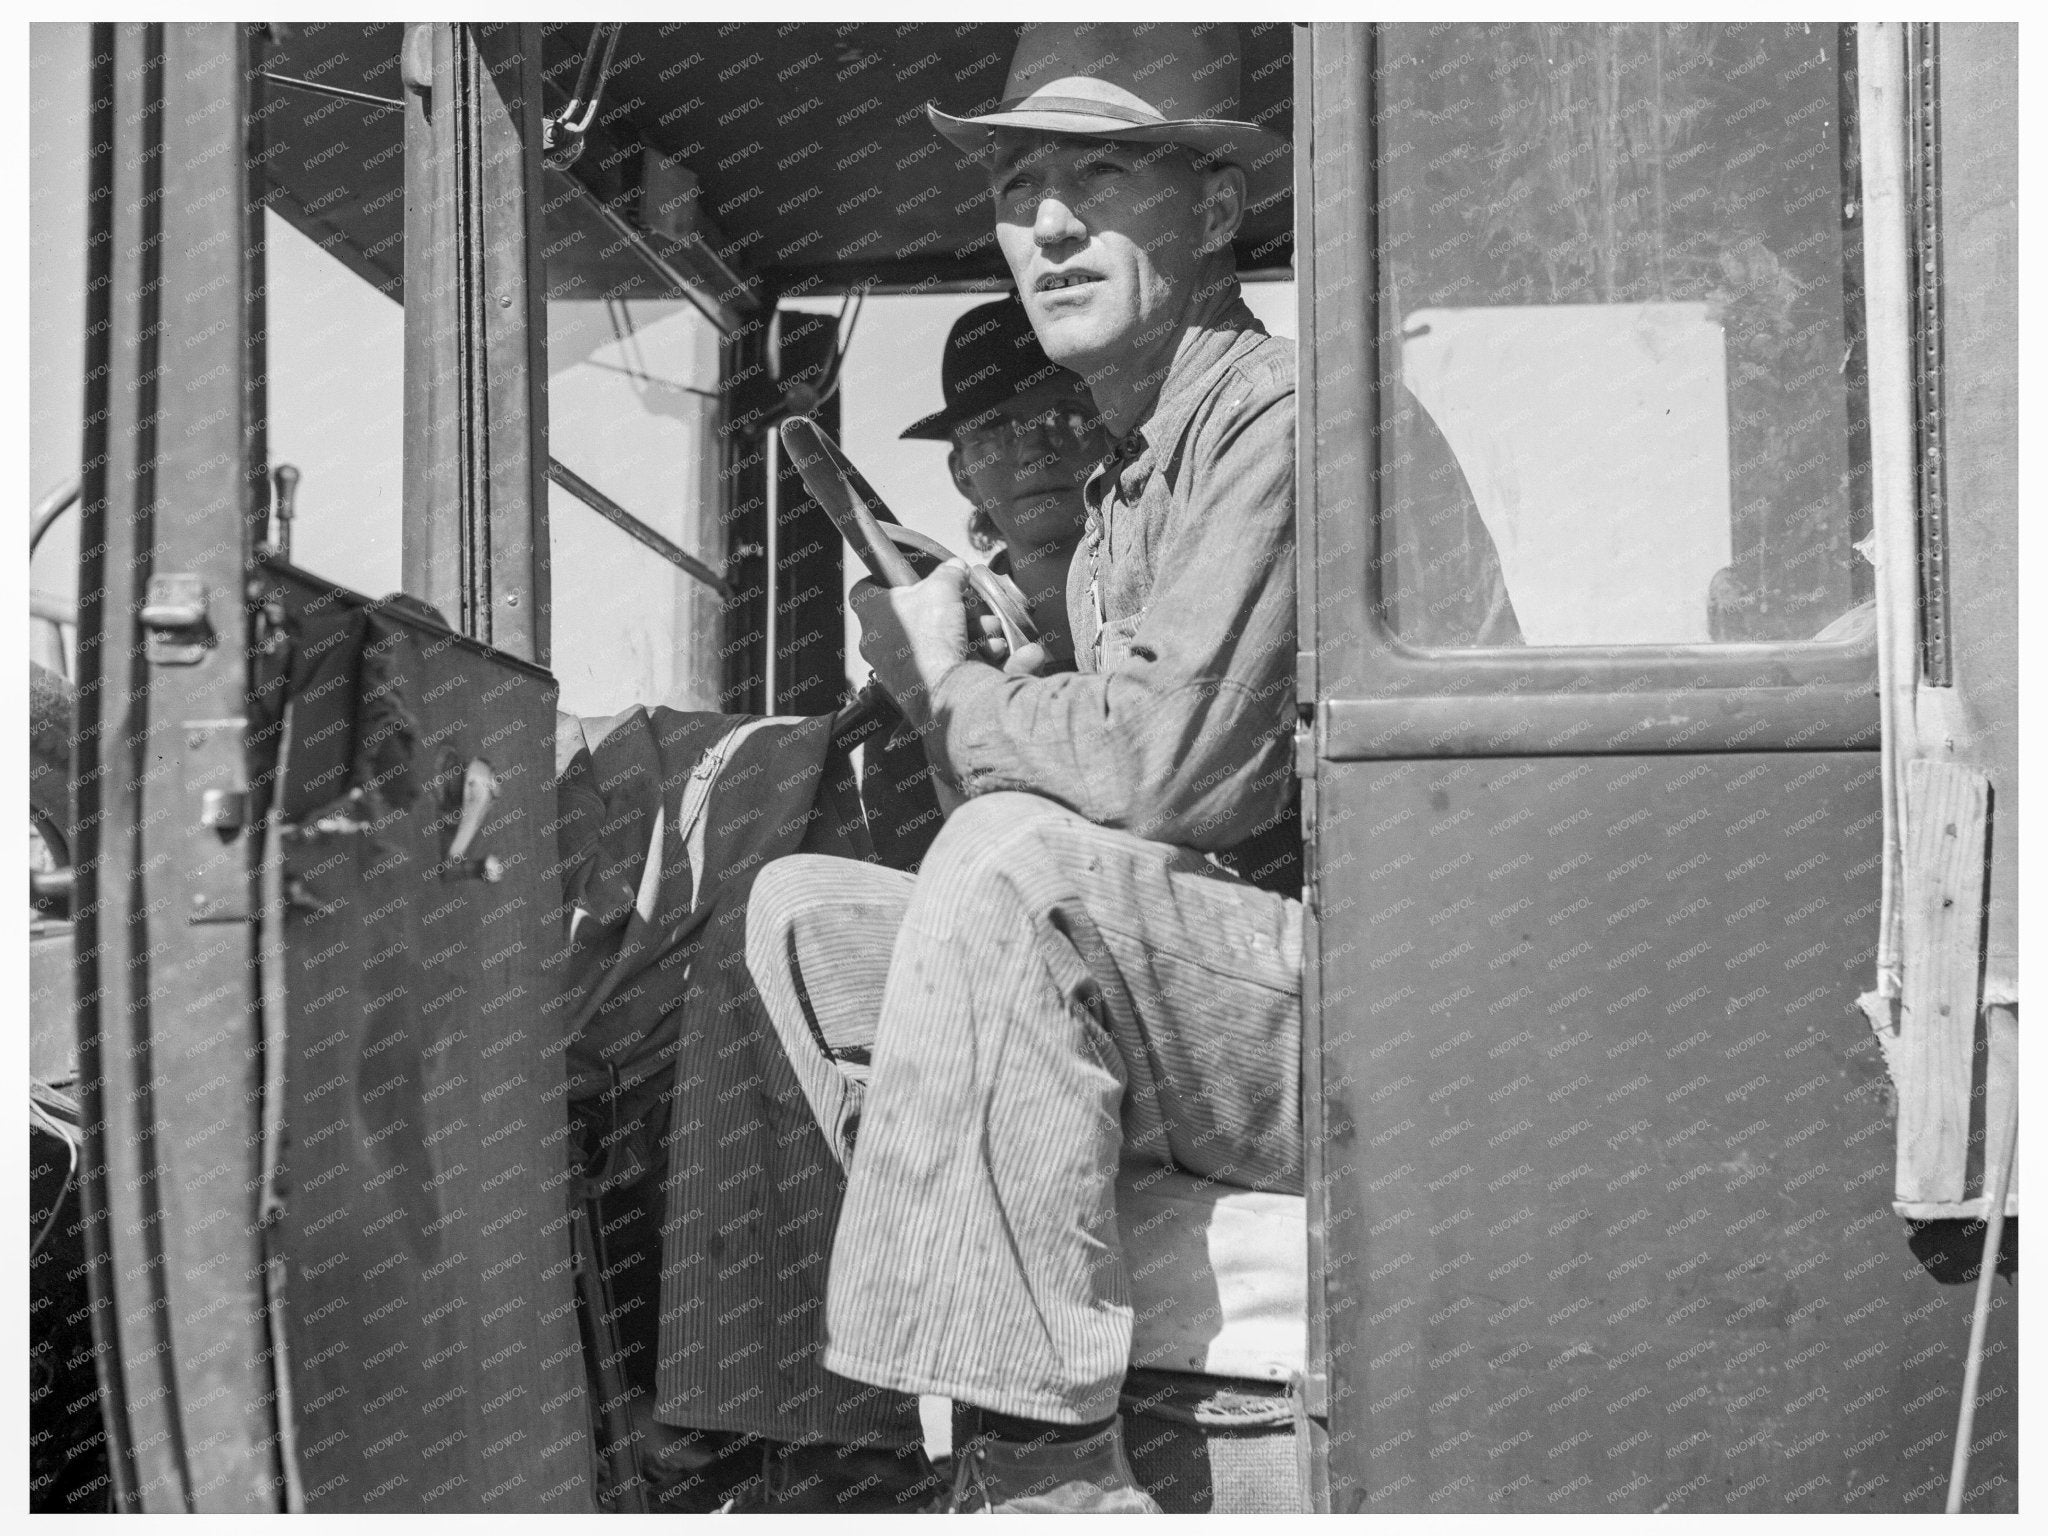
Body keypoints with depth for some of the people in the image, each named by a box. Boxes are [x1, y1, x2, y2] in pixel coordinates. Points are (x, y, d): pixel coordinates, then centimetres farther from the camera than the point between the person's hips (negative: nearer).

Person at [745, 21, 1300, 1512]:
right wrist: (950, 688, 0)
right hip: (1197, 1013, 10)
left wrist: (959, 693, -6)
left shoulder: (1281, 415, -12)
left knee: (1015, 869, -31)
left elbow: (1170, 766, -23)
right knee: (804, 904, 3)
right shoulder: (1119, 488, 19)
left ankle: (1048, 1468, -27)